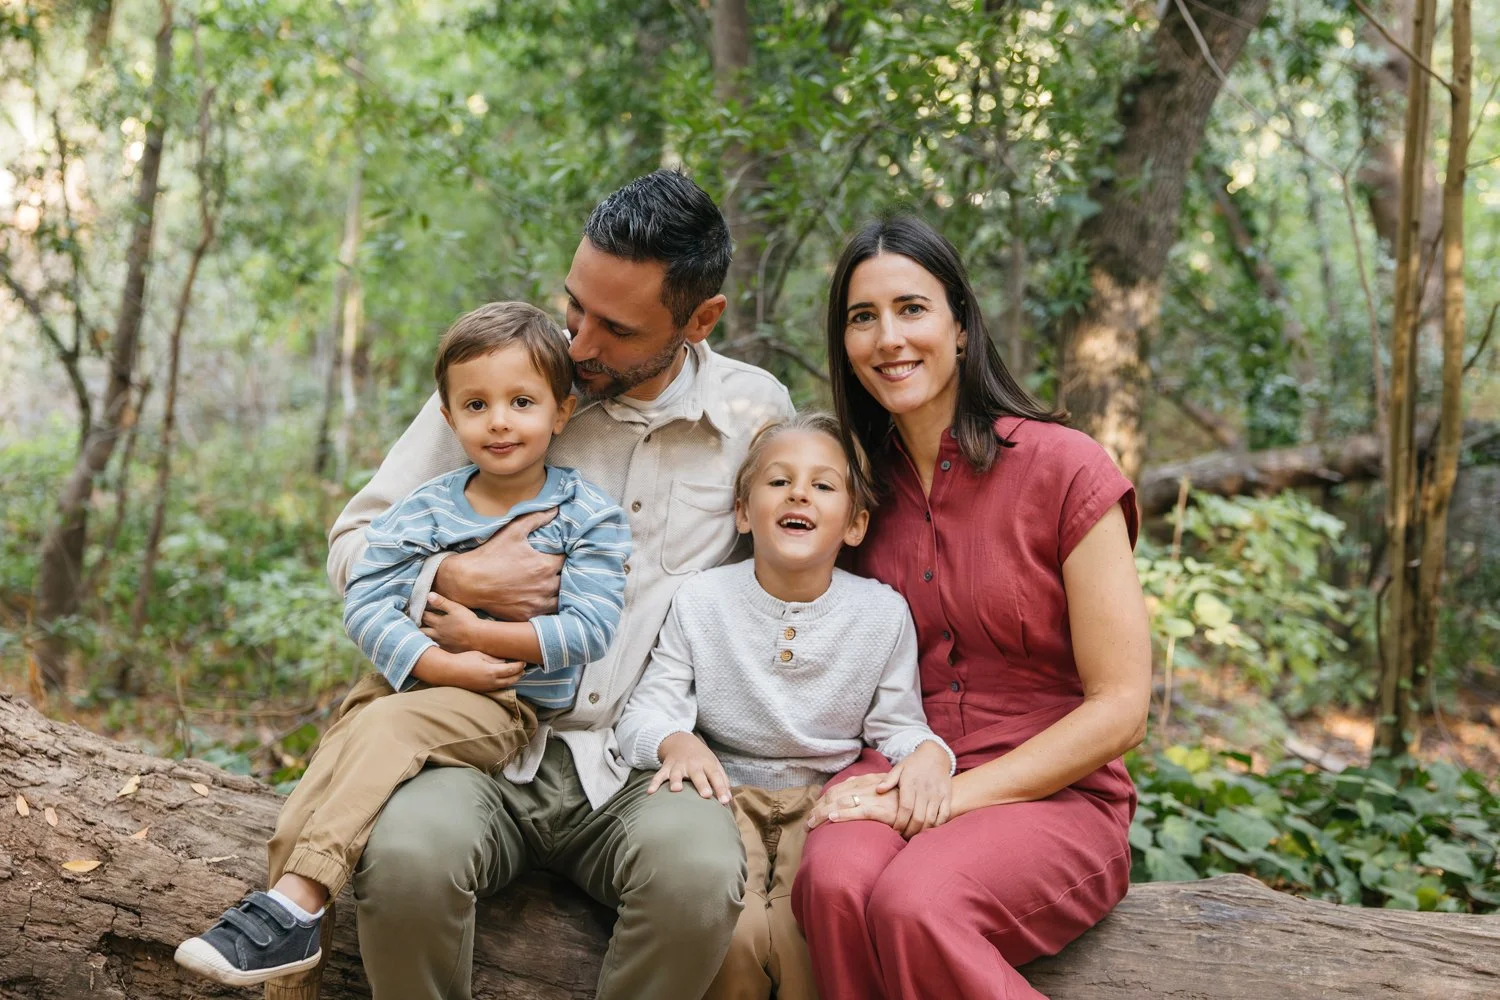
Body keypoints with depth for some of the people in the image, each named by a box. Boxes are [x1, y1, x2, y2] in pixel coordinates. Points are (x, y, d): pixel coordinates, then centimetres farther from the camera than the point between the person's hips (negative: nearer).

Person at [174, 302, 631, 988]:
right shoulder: (426, 508, 6)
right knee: (336, 753, -21)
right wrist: (443, 666, -19)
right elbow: (365, 601, -4)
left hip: (511, 703, -4)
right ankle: (289, 924, -24)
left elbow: (592, 628, -11)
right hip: (407, 677, 4)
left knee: (391, 723, -28)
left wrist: (480, 635, -16)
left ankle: (297, 898, -30)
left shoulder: (588, 515, -1)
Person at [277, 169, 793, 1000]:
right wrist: (458, 580, -13)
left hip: (642, 764, 0)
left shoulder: (756, 413, 4)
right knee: (407, 854, -32)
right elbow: (353, 543, 7)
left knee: (700, 876, -33)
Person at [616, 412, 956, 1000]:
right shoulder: (700, 602, -2)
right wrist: (674, 742, -27)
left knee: (804, 938, -25)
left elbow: (896, 725, 2)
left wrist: (928, 753, -21)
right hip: (727, 793, 0)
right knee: (732, 934, -25)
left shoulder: (883, 613, -1)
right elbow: (646, 711, -4)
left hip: (828, 797, 0)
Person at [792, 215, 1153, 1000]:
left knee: (912, 905, -34)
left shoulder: (1064, 470, -6)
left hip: (1052, 797, -3)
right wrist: (873, 787, -7)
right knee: (832, 883, -32)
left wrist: (952, 797, -14)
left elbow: (1119, 709, -8)